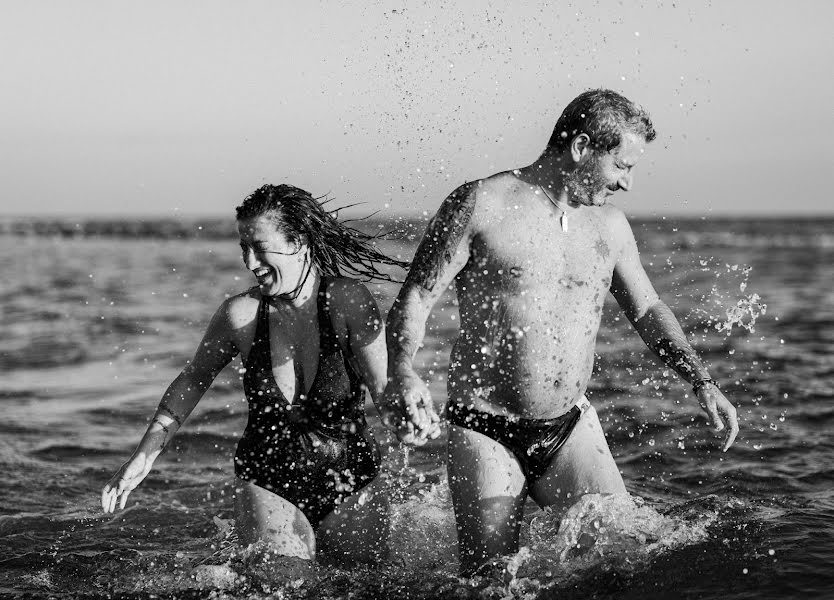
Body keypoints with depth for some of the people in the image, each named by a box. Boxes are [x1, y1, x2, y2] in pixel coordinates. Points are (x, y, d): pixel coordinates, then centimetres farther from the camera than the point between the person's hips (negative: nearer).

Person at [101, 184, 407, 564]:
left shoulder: (349, 302, -15)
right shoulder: (240, 314, -9)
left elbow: (386, 391, -15)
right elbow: (192, 382, 6)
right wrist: (143, 458, 5)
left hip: (350, 481, 0)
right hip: (267, 485, 0)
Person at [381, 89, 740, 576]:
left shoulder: (609, 225, 7)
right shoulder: (481, 205, -9)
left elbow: (648, 310, 18)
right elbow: (415, 300, -11)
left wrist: (702, 382, 6)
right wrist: (402, 375, -29)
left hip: (571, 428, 4)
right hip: (484, 433, -4)